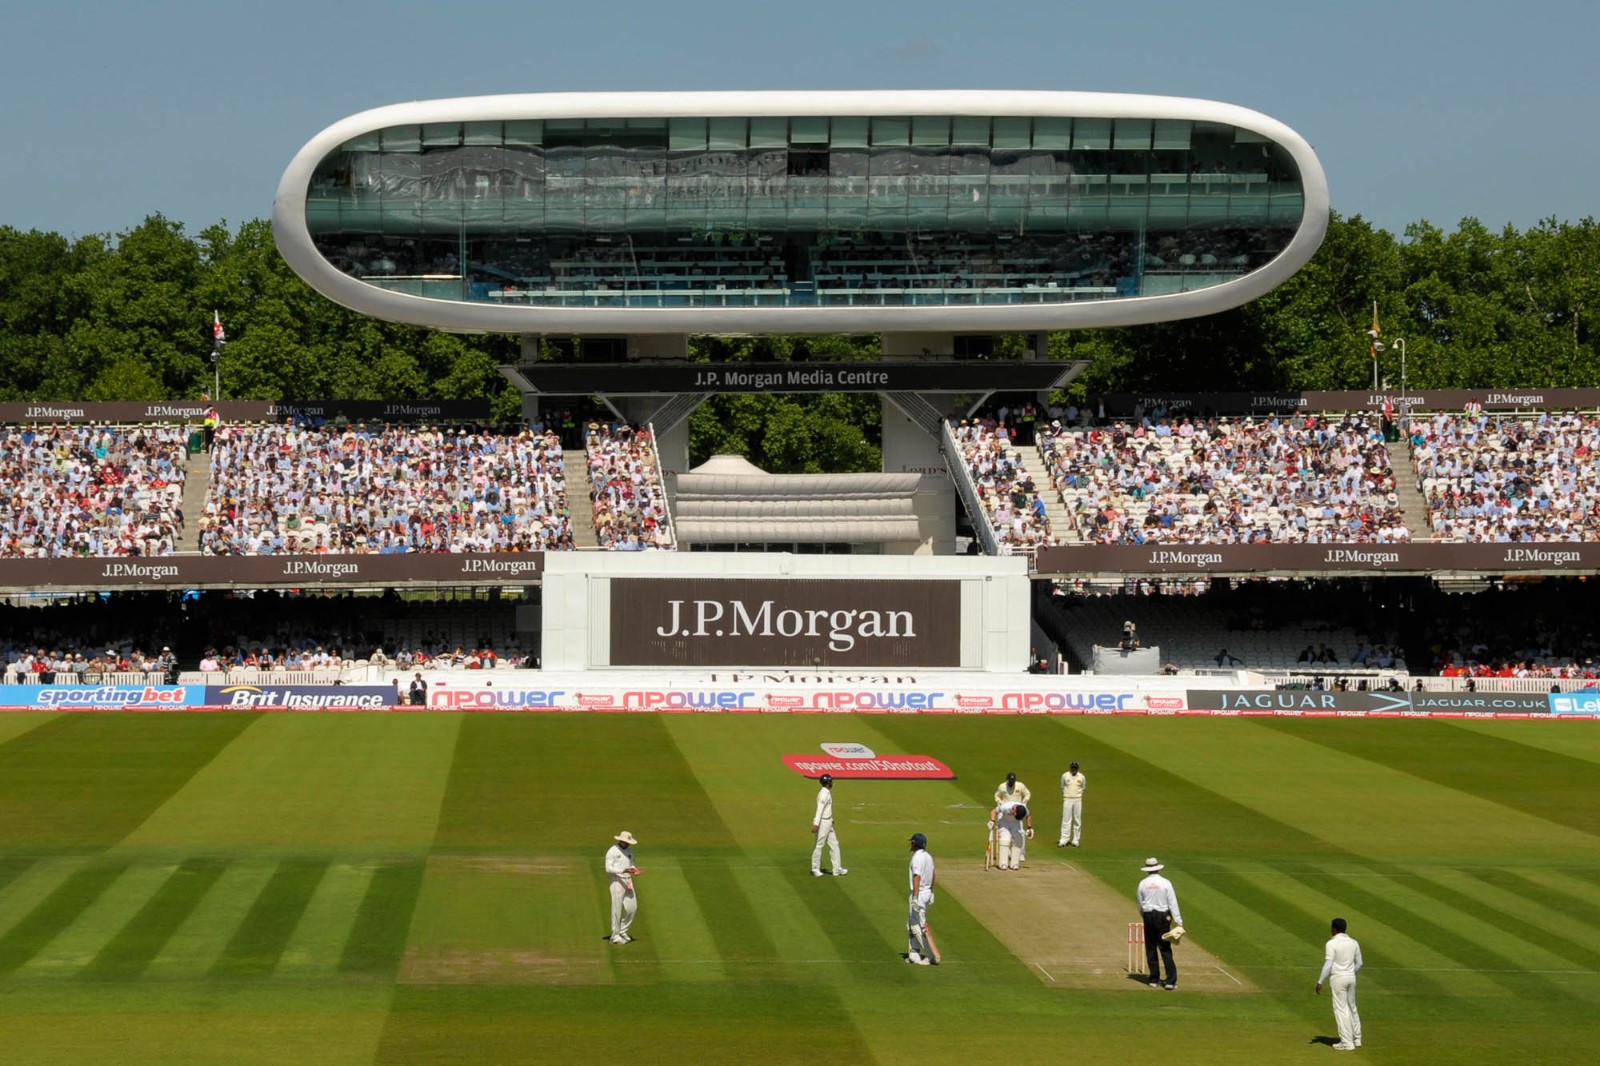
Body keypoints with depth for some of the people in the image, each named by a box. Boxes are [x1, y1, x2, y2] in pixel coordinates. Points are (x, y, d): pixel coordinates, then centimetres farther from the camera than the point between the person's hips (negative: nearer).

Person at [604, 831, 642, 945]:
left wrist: (634, 870, -4)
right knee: (617, 908, -5)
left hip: (628, 881, 7)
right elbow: (608, 868, -15)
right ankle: (615, 936, 2)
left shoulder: (629, 850, 12)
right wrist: (623, 870, -25)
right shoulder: (612, 851, -10)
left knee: (632, 908, 5)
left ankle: (623, 931, 21)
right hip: (617, 881, -7)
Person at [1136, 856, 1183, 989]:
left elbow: (1140, 904, 9)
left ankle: (1154, 980, 11)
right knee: (1165, 949, -3)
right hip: (1163, 916, -2)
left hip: (1148, 915, 2)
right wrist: (1178, 921, -7)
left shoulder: (1143, 884, 1)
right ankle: (1171, 981, -9)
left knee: (1151, 949, 10)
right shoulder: (1165, 883, -6)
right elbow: (1172, 902, -8)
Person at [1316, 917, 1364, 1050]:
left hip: (1338, 978, -6)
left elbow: (1328, 965, -18)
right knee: (1351, 1007, 18)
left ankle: (1347, 1042, -3)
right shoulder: (1353, 942, 6)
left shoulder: (1332, 943, -13)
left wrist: (1320, 982, -14)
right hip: (1351, 978, 6)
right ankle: (1356, 1038, 25)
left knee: (1341, 1009, -2)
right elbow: (1359, 964, 10)